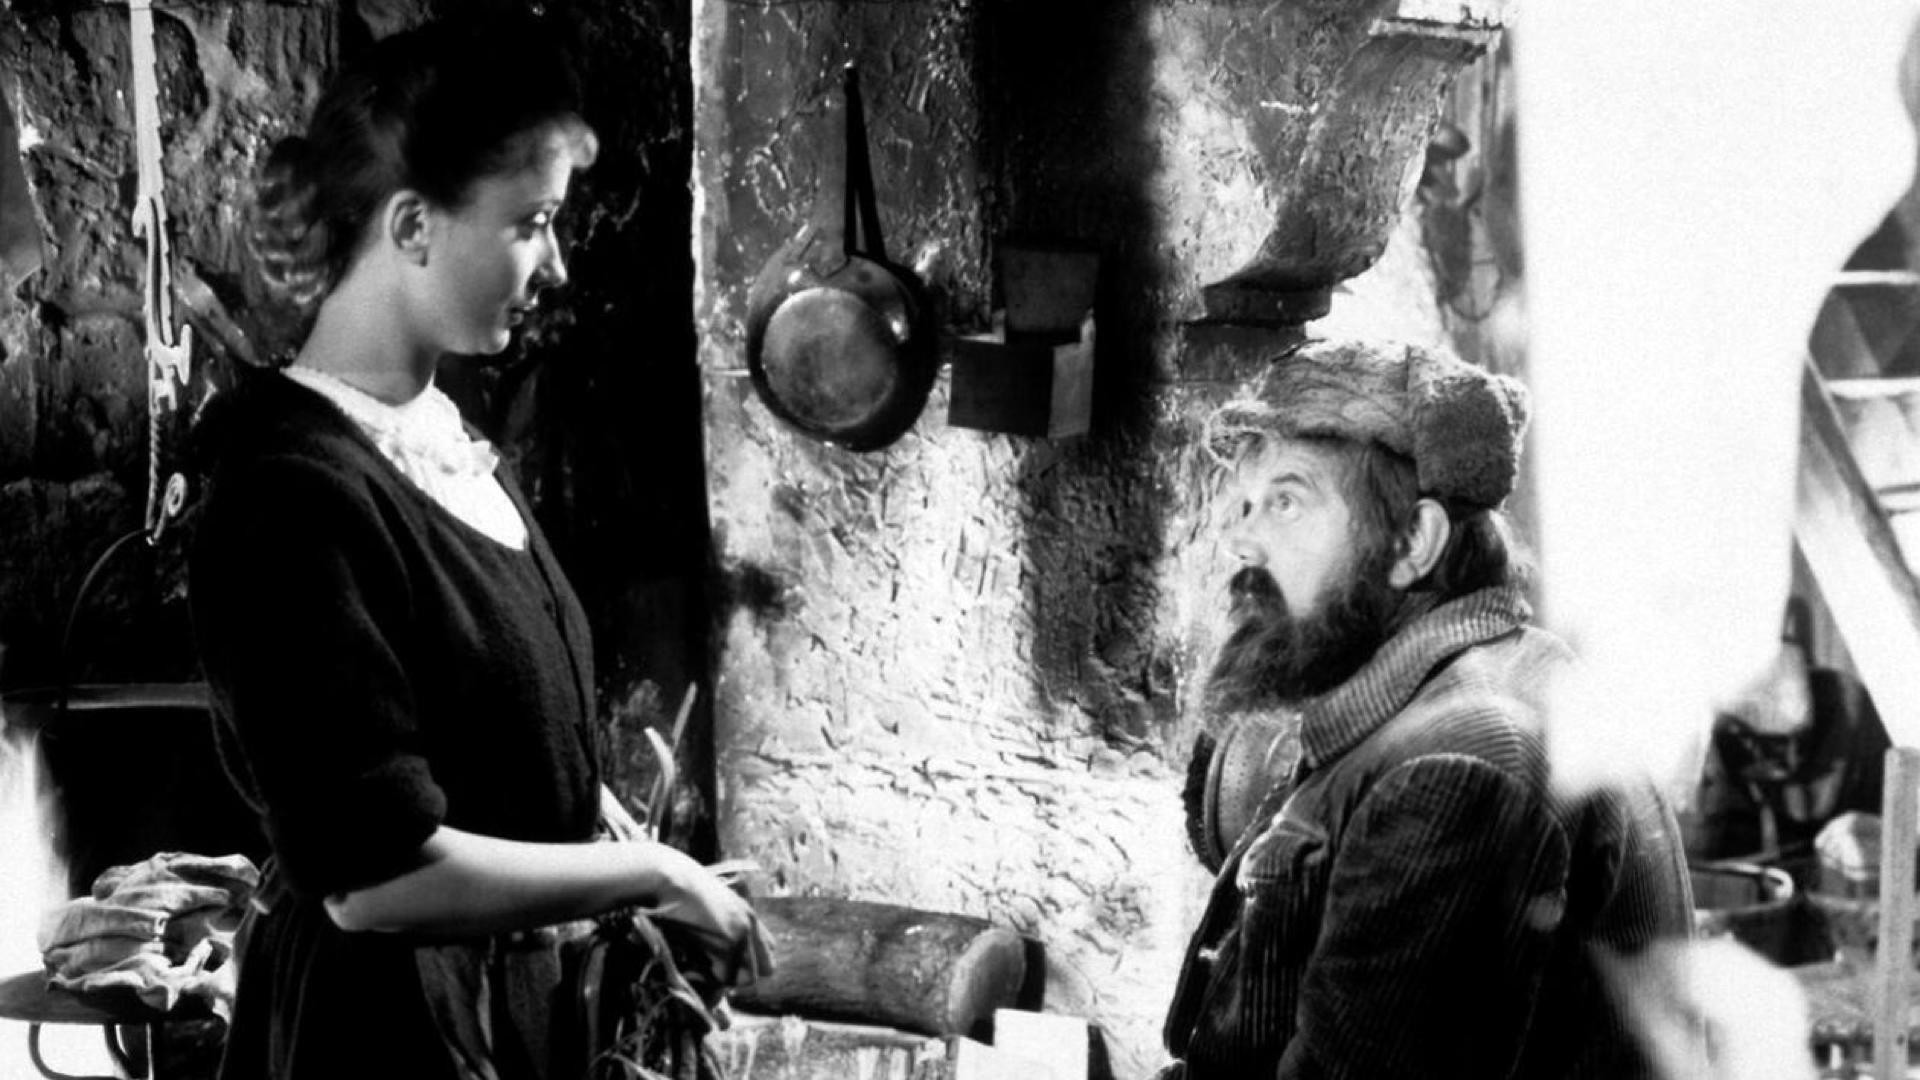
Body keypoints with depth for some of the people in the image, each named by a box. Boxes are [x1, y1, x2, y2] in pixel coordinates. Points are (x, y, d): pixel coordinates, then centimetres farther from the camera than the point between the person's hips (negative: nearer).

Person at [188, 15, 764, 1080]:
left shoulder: (443, 433, 5)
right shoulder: (297, 500, -23)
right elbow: (375, 875, -26)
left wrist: (663, 875, 6)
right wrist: (651, 873, -17)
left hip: (507, 995, 8)